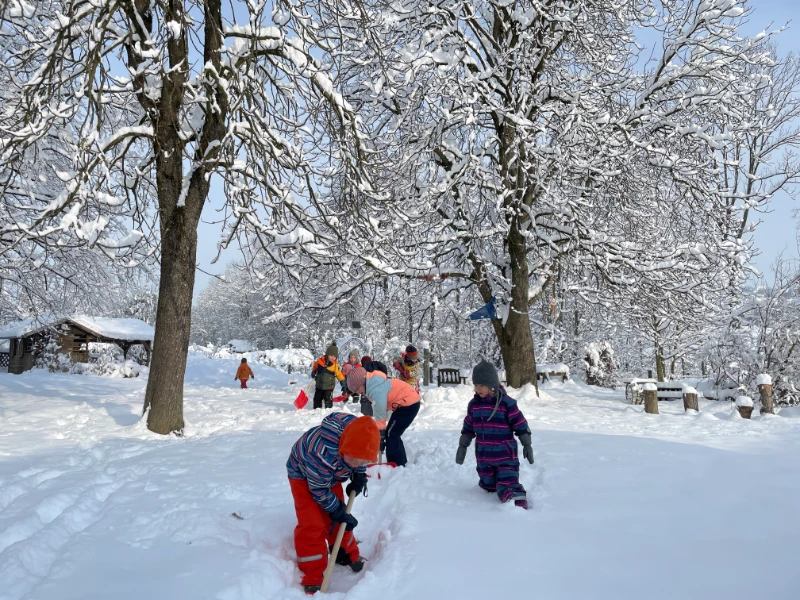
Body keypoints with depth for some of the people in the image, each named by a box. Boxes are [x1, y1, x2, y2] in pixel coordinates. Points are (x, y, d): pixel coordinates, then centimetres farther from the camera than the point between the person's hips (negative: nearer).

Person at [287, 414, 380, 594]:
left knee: (337, 518, 11)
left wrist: (359, 476, -13)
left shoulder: (358, 436, -29)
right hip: (303, 475, -6)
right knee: (312, 524, -11)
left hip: (330, 475, 6)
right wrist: (338, 511, -20)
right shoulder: (323, 454, -47)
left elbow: (360, 460, -1)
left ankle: (348, 555, 33)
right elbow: (319, 491, -29)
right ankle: (312, 579, 1)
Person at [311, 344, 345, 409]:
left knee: (328, 401, -3)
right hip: (319, 385, 3)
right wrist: (313, 373, 2)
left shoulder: (335, 365, -12)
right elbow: (315, 367, 15)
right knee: (317, 399, 16)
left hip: (329, 387, -3)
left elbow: (339, 375, -7)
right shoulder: (320, 361, -7)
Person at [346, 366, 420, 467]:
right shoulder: (373, 385, 6)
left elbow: (380, 415, -21)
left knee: (390, 436, -7)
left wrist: (380, 435, -14)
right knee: (393, 435, 15)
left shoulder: (376, 389, -25)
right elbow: (381, 410, 10)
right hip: (409, 402, 10)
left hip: (408, 404, -10)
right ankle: (401, 465, 25)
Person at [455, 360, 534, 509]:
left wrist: (527, 445, -5)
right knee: (488, 486, 19)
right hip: (484, 456, 6)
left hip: (506, 456, -5)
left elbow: (521, 425, -8)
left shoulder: (506, 403, -14)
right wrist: (462, 446, 14)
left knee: (507, 488, -16)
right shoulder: (474, 404, 2)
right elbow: (468, 427, 13)